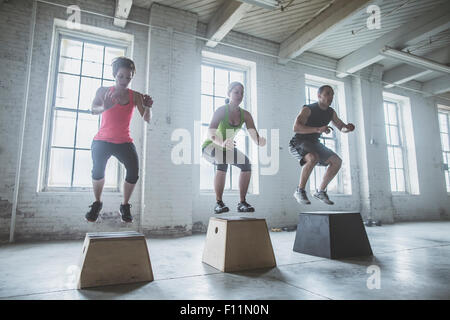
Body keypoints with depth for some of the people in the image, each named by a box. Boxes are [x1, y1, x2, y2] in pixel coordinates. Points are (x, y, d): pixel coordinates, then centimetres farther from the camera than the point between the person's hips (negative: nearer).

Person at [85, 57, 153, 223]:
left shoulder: (135, 96, 3)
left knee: (134, 171, -20)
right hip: (102, 140, 0)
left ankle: (125, 206, 4)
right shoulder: (103, 91, 2)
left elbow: (147, 119, -6)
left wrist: (147, 107, -28)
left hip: (124, 142, 0)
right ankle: (97, 204, 8)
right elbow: (93, 110, -16)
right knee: (98, 169, -20)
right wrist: (104, 108, -39)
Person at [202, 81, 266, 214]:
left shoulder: (245, 115, -8)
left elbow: (255, 138, -15)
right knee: (223, 162, -36)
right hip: (210, 147, -5)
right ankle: (219, 203, -27)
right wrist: (222, 143, -57)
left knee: (247, 163, -18)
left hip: (227, 148, 5)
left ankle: (242, 203, -8)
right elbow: (210, 133, -36)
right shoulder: (221, 110, -22)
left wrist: (260, 141, -40)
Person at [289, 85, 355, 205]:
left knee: (337, 161, -1)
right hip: (298, 143, -8)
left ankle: (320, 191, 11)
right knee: (313, 158, -37)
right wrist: (318, 129, -42)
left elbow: (341, 127, 17)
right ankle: (300, 191, -19)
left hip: (313, 143, 8)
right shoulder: (308, 109, -18)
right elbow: (296, 128, -32)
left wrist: (348, 128, -8)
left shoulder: (331, 112, 6)